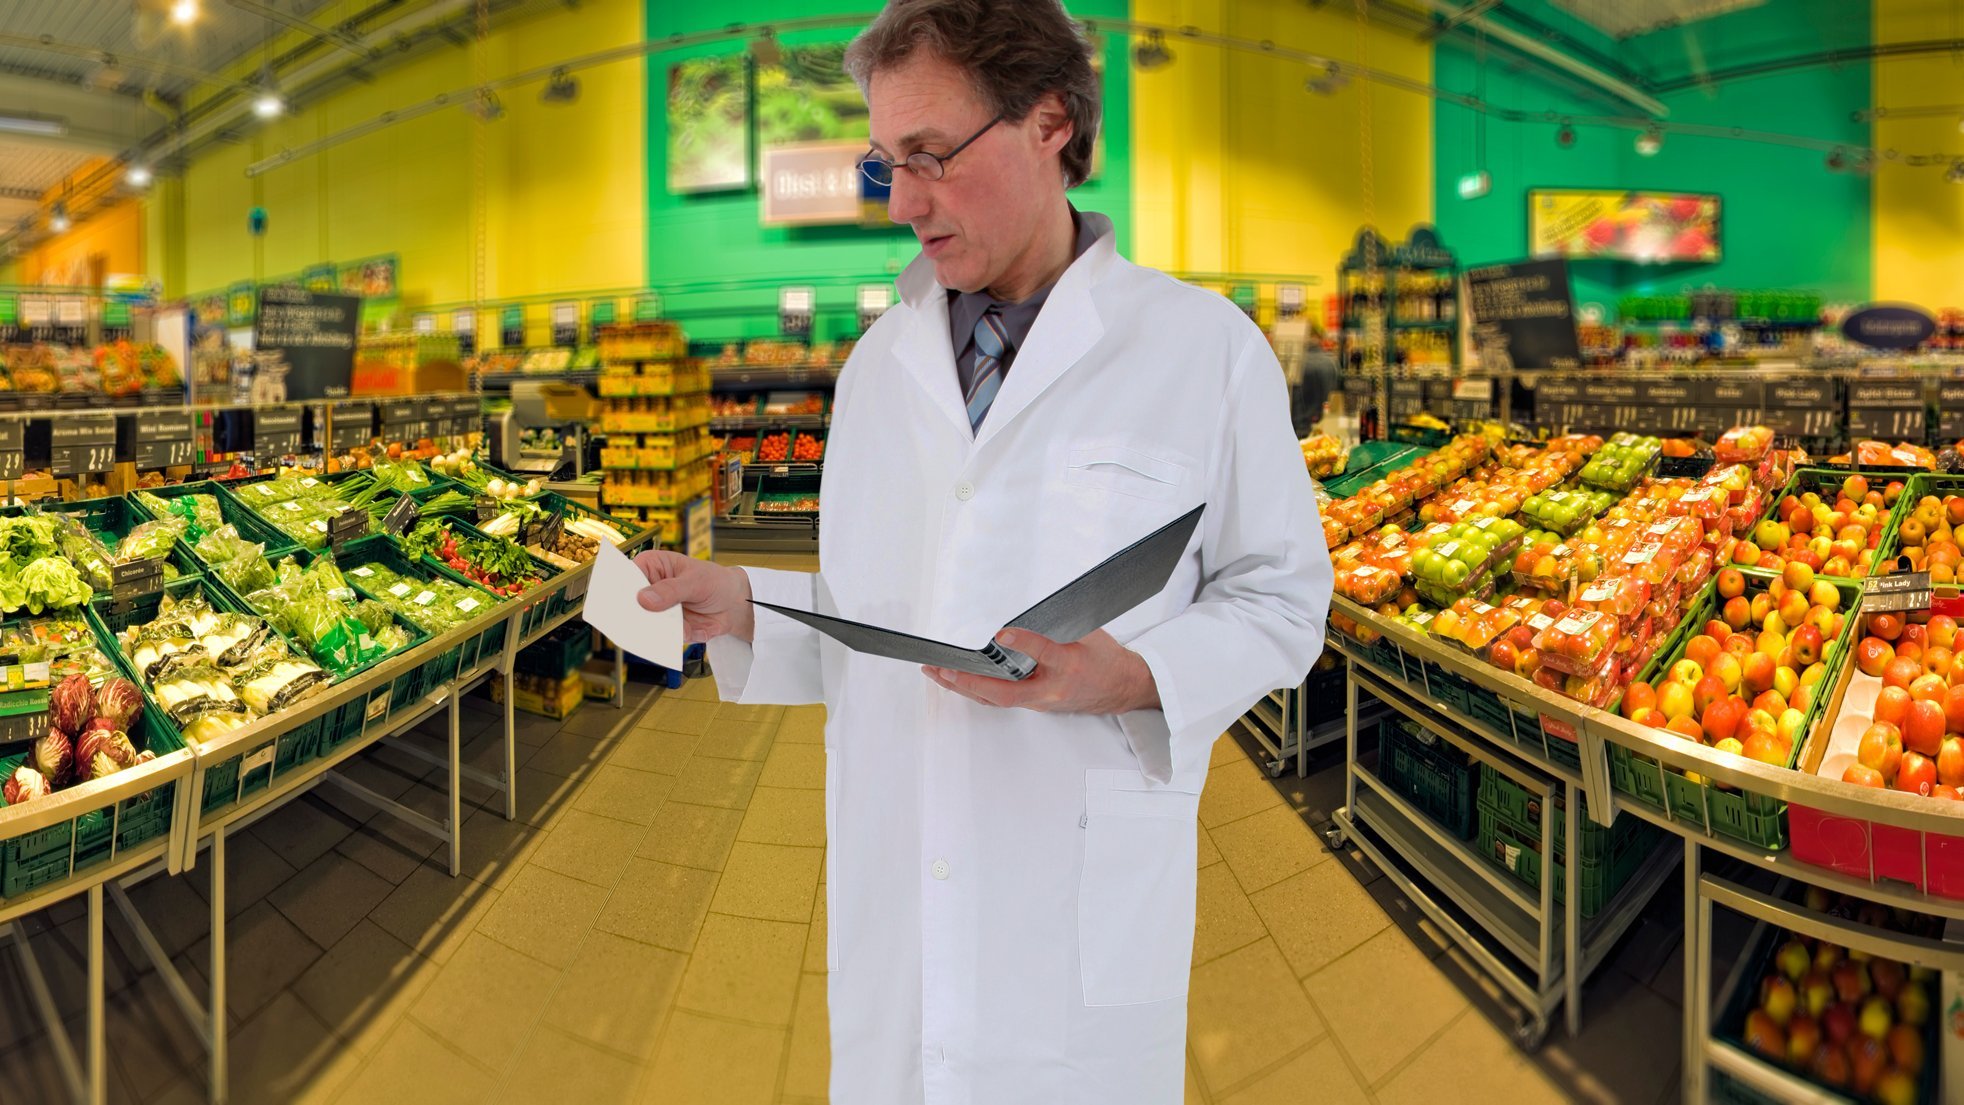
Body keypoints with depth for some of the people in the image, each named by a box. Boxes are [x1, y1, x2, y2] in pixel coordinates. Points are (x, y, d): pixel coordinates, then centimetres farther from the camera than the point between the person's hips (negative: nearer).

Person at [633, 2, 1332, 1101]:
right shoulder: (883, 357, 11)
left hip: (1086, 900, -4)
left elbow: (1281, 599, -2)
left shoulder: (1206, 348, -5)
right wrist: (740, 605, -1)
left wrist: (1133, 676, -19)